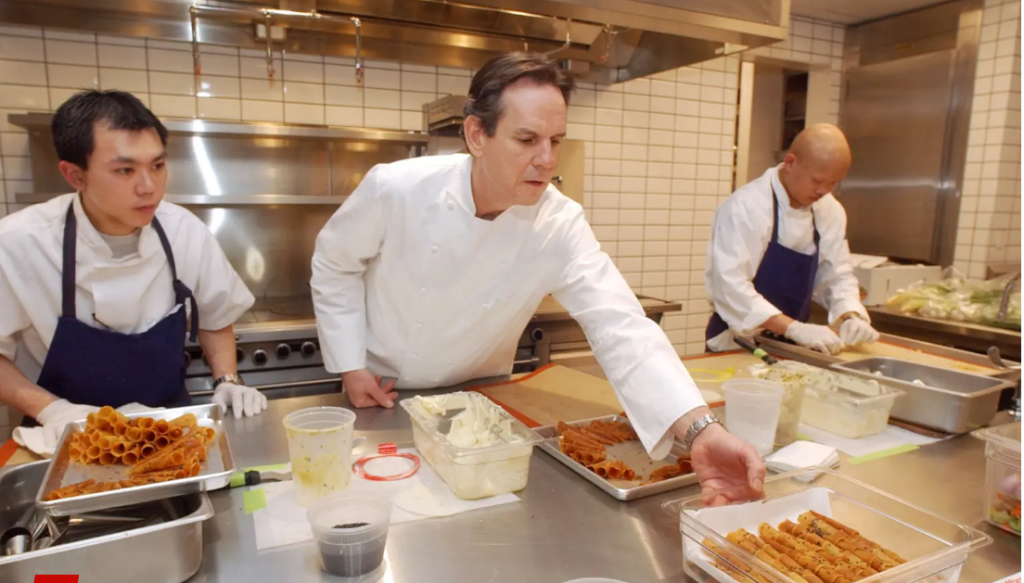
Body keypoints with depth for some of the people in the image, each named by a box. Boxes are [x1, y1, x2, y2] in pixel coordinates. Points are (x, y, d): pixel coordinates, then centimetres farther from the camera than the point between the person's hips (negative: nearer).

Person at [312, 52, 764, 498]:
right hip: (382, 397, 0)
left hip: (477, 403, 1)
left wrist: (701, 431, -44)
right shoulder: (394, 188, -26)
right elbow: (335, 265, -7)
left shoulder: (560, 226, -24)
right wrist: (351, 366, -9)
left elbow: (621, 329, -32)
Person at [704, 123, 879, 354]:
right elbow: (730, 285, -22)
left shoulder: (831, 211, 6)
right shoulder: (745, 207, -16)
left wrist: (850, 316, -6)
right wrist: (794, 328, -26)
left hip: (792, 347, 6)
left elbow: (837, 276, 12)